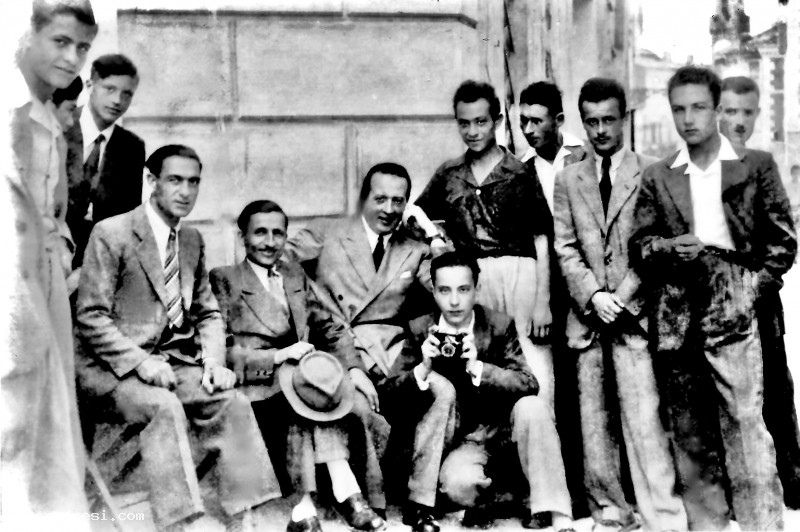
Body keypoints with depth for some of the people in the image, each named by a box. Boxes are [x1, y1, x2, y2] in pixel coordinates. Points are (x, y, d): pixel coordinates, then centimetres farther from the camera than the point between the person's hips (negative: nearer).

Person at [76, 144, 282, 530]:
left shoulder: (193, 240, 13)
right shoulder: (111, 234, -6)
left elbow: (207, 313, 18)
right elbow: (91, 316, -10)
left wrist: (214, 361, -2)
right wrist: (140, 362, -22)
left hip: (175, 364, 5)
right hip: (113, 369, -5)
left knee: (233, 403, -20)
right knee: (165, 407, -34)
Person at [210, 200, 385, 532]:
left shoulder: (296, 275, 21)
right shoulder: (223, 280, 5)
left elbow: (330, 330, 15)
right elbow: (222, 351, -5)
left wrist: (355, 370, -3)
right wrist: (279, 356, -18)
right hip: (254, 390, -4)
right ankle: (344, 493, -34)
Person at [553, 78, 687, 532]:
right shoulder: (569, 179, 13)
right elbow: (565, 248, 7)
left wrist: (623, 297, -10)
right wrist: (593, 296, -7)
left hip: (635, 313, -3)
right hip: (587, 316, 3)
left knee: (644, 417, -10)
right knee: (594, 417, 4)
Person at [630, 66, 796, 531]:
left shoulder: (756, 165, 6)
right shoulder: (657, 177, 11)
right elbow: (638, 245, 9)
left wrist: (754, 284, -5)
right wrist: (669, 246, -11)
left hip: (731, 313, -3)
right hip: (675, 317, 3)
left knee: (745, 422, -12)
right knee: (685, 426, 9)